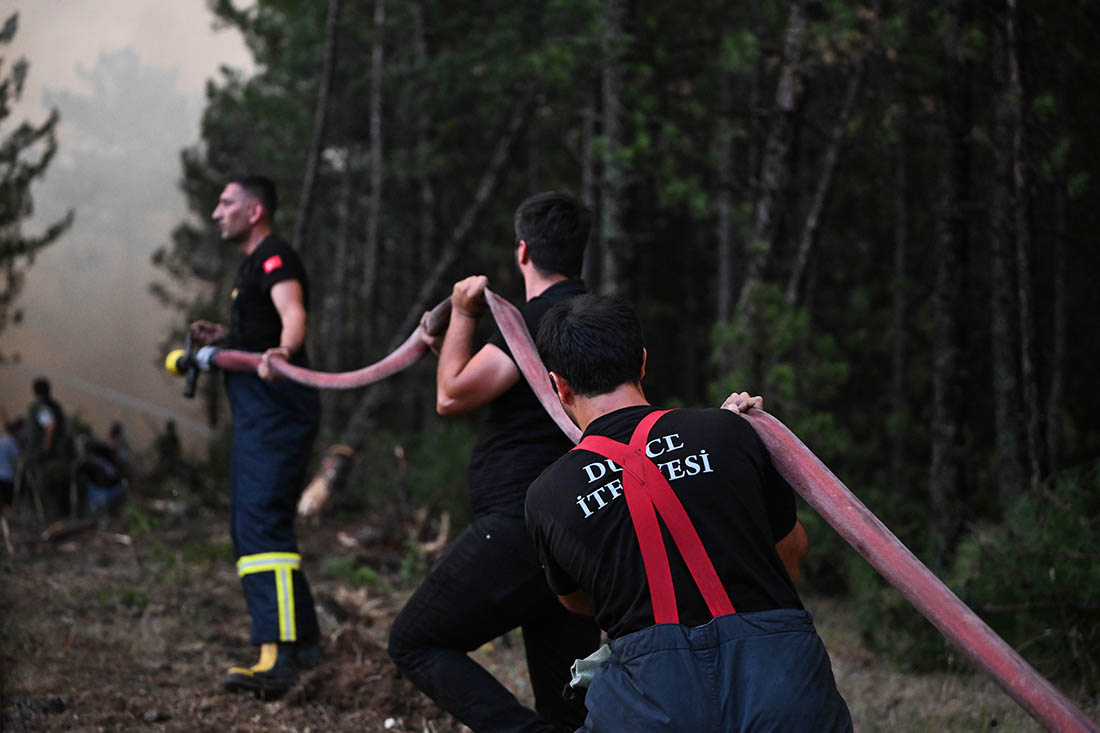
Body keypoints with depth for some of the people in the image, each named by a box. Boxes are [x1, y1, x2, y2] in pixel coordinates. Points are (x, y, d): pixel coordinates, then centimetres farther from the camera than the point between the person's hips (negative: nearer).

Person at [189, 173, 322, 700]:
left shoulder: (274, 258, -11)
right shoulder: (253, 264, 22)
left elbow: (293, 313, -32)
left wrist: (281, 352, -52)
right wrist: (224, 336, 21)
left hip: (275, 413, -11)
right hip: (256, 414, 11)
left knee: (262, 522, -22)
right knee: (248, 525, 17)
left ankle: (277, 656, -33)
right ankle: (303, 639, 25)